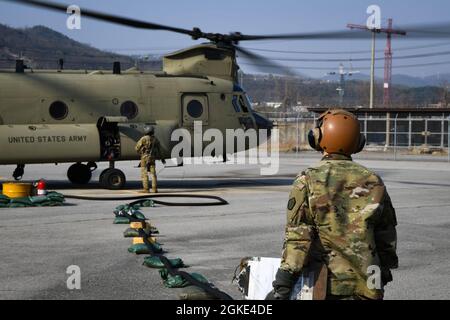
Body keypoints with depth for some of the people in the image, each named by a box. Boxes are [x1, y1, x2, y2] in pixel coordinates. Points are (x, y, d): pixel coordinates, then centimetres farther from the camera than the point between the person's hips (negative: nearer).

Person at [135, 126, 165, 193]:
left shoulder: (143, 139, -9)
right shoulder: (155, 139, 4)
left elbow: (137, 148, -5)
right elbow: (159, 150, 11)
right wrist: (162, 158, 23)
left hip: (145, 158, -4)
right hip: (152, 158, 4)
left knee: (144, 174, 1)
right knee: (153, 174, 6)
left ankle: (146, 189, -3)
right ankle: (154, 189, 1)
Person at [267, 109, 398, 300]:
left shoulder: (308, 181, -7)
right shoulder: (373, 182, 6)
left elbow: (297, 238, -12)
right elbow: (387, 237, 13)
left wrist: (282, 286, -11)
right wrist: (385, 270, 27)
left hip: (326, 285, -3)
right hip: (367, 286, 3)